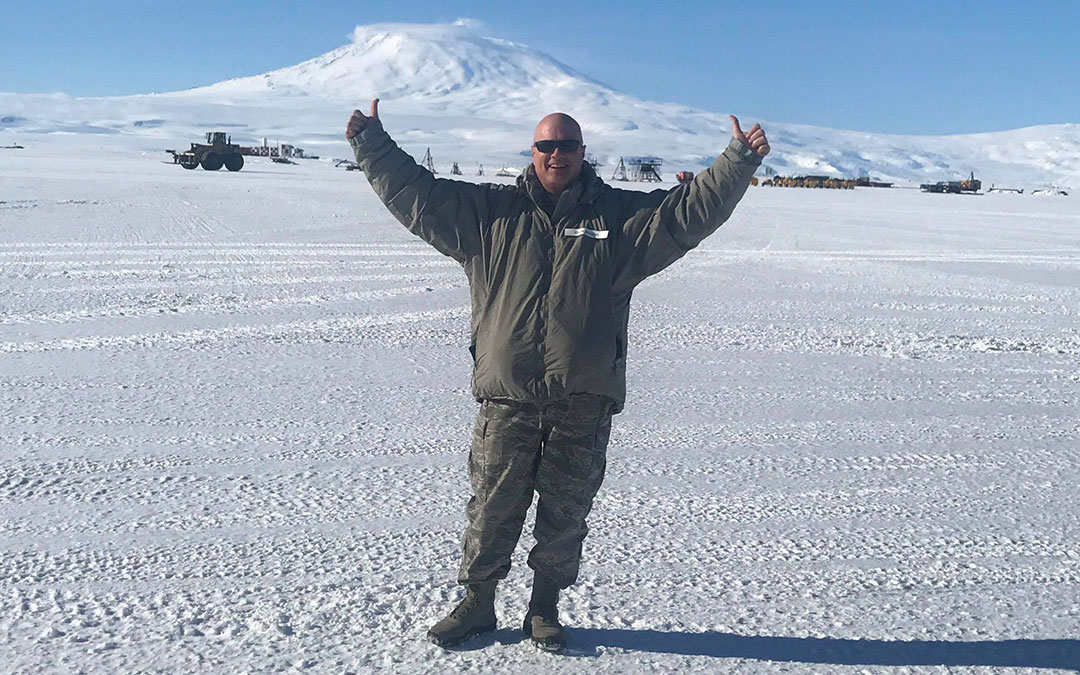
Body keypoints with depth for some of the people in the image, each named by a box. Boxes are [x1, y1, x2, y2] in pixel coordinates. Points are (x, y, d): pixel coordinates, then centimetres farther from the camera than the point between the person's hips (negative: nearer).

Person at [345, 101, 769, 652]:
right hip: (506, 398, 0)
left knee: (565, 514, 11)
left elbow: (694, 209, 3)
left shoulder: (623, 216, 7)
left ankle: (544, 608, 30)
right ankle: (477, 602, 29)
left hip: (584, 402, 0)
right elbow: (415, 194, 9)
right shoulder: (488, 212, 8)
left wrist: (740, 158, -6)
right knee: (491, 508, 10)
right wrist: (371, 142, 5)